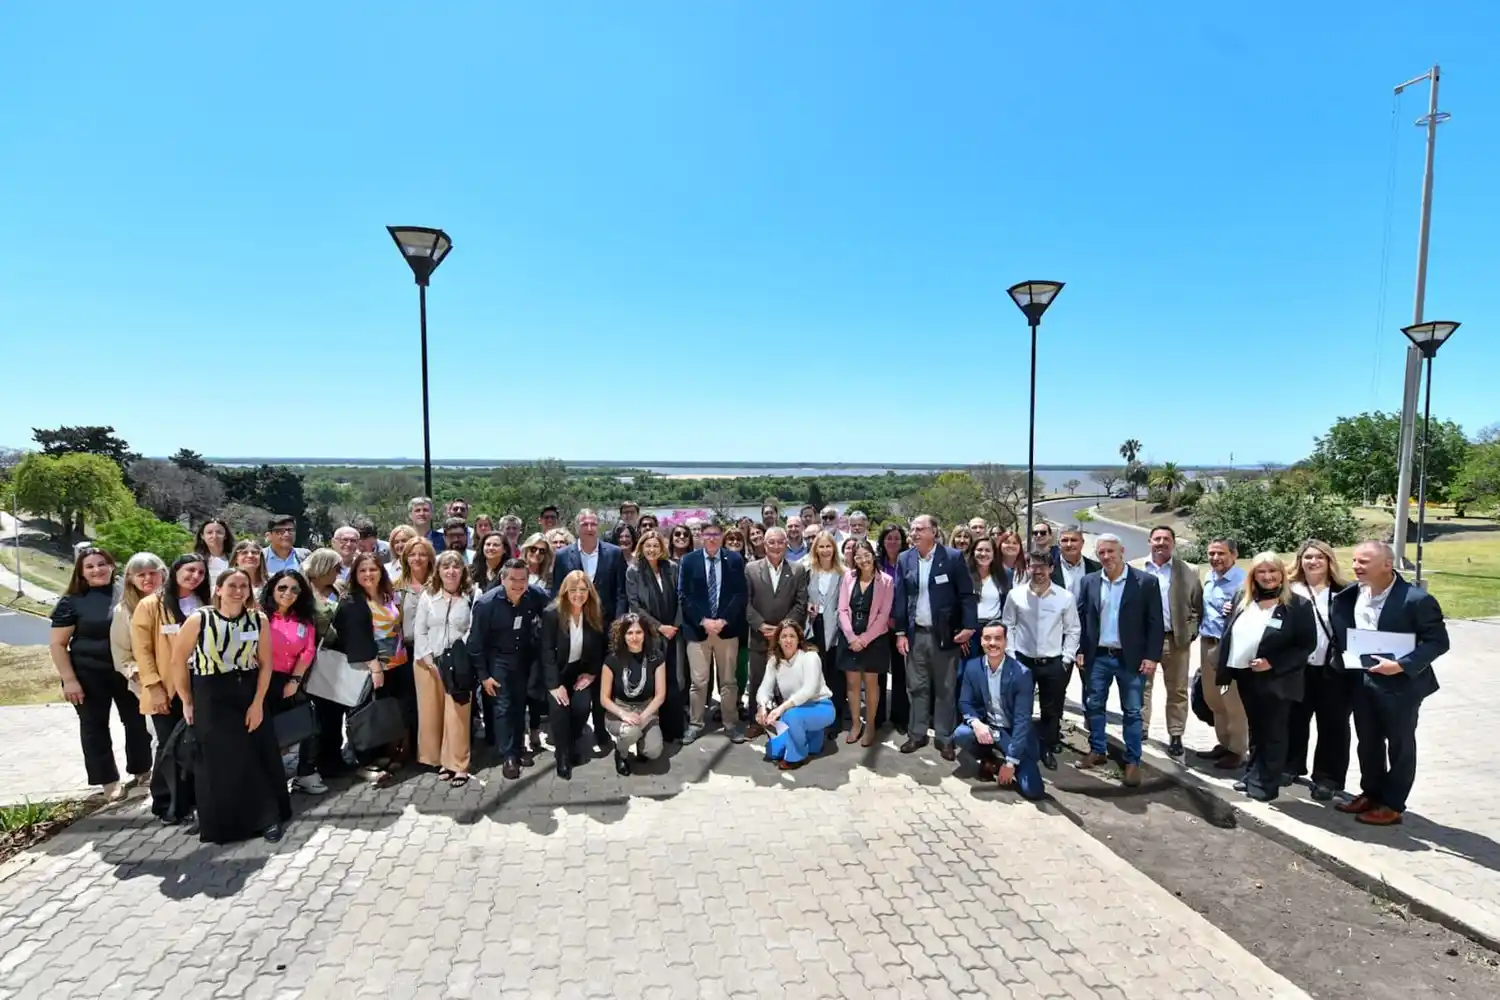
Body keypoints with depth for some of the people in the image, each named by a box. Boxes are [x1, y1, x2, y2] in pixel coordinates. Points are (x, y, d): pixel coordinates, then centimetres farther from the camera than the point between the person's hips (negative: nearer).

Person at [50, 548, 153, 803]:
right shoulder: (72, 601, -6)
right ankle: (110, 781, 17)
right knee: (95, 726, 6)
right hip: (89, 674, -2)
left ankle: (142, 771, 29)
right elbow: (58, 644, -5)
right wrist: (69, 680, -12)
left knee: (136, 720, 11)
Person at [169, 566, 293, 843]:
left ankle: (267, 818, 16)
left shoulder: (258, 619, -7)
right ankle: (220, 824, 24)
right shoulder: (199, 619, -13)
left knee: (258, 758, 3)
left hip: (248, 695, 2)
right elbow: (178, 661, -3)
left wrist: (258, 703, -8)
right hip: (210, 698, -1)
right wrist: (187, 701, 2)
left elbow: (266, 664, -4)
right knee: (217, 762, 6)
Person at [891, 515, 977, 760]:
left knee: (945, 688, 7)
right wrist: (900, 632, 1)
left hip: (945, 634, -3)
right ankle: (917, 734, 22)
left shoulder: (953, 557, -7)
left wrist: (968, 626, -14)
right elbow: (900, 597, 5)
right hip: (915, 634, 3)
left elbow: (967, 594, -6)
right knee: (917, 687, 10)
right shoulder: (905, 559, 3)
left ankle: (945, 738, 18)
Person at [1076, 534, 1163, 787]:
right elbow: (1081, 618, 7)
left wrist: (1151, 656, -10)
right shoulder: (1089, 582, 3)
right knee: (1094, 706, 11)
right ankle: (1097, 750, 27)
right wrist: (1080, 650, 1)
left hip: (1131, 658, -3)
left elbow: (1155, 622, -6)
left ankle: (1132, 761, 16)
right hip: (1098, 656, 3)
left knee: (1132, 711, 5)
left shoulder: (1146, 582, -6)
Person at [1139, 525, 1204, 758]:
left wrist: (1190, 631, -4)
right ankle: (1140, 729, 19)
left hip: (1176, 640, 0)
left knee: (1178, 691, 7)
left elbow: (1198, 606, 5)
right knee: (1141, 687, 8)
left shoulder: (1187, 572, 1)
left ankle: (1176, 736, 16)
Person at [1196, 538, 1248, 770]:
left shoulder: (1243, 580, -14)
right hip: (1207, 644, 8)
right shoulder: (1209, 578, 11)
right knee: (1212, 698, 18)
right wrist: (1201, 631, 9)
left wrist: (1235, 611, -33)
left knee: (1233, 701, 1)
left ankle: (1238, 751, 15)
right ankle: (1223, 743, 32)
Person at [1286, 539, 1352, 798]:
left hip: (1334, 670, -1)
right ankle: (1291, 766, 30)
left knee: (1332, 725, 7)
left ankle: (1327, 778, 18)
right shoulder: (1291, 591, 2)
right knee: (1295, 720, 14)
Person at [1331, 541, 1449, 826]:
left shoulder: (1416, 599, -19)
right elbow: (1342, 632, 14)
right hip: (1362, 680, 6)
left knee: (1400, 745, 10)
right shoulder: (1350, 595, -1)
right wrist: (1344, 658, 0)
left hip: (1400, 684, -6)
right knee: (1368, 742, 17)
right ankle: (1370, 793, 33)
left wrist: (1402, 666, -25)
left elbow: (1438, 641, -16)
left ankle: (1392, 805, 22)